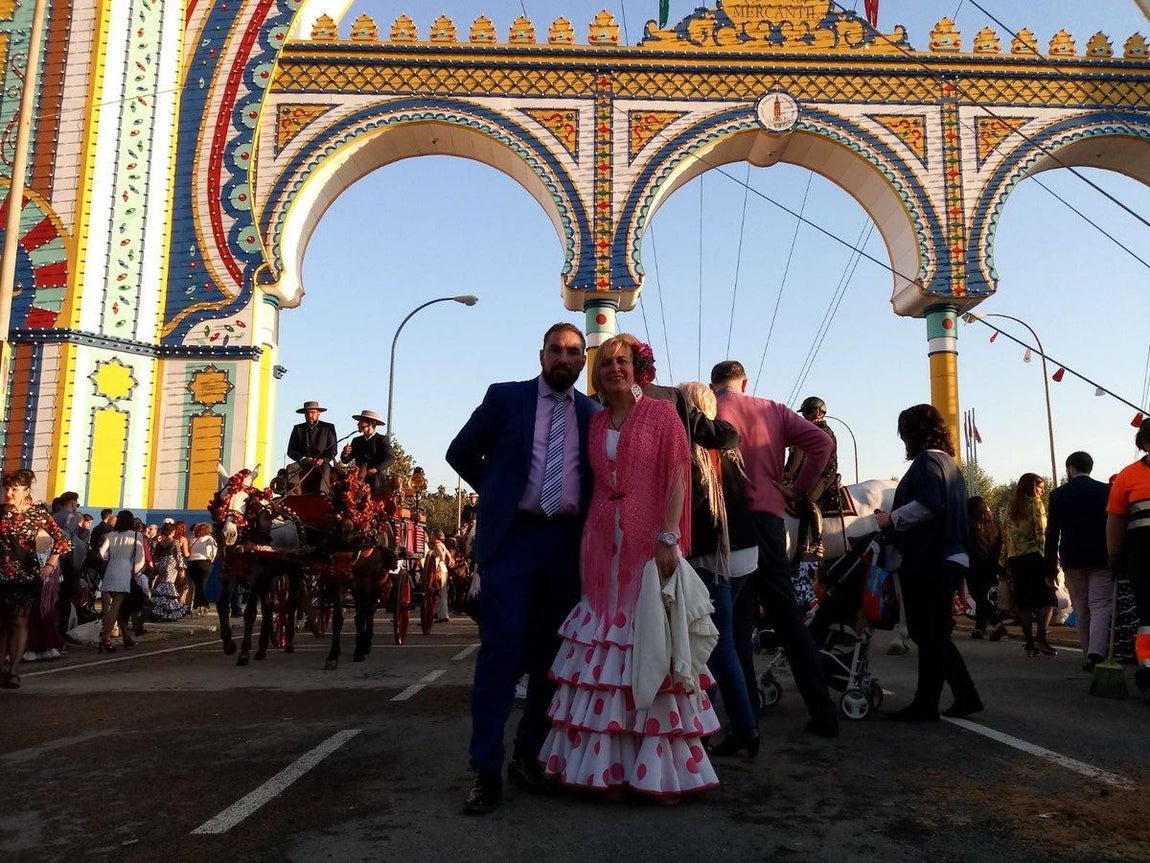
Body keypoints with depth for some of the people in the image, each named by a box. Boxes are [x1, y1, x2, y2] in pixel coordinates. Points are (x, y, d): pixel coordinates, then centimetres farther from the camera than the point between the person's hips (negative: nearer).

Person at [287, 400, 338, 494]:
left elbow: (332, 450, 3)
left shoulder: (328, 428, 9)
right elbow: (291, 451, 9)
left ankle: (322, 494, -53)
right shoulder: (298, 429, 15)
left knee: (325, 469, -34)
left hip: (321, 463, -2)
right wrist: (303, 459, -10)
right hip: (302, 464, 2)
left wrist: (323, 460, -16)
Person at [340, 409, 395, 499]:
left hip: (378, 474, -4)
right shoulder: (356, 441, 15)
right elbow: (345, 460, 14)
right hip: (360, 476, 4)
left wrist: (376, 469, -23)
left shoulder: (382, 439, 1)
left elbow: (391, 457, -12)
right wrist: (345, 454, -9)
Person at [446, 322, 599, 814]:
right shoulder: (505, 397, 4)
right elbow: (461, 452, 9)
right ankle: (486, 771, 3)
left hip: (567, 544, 3)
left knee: (551, 657, 8)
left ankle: (528, 757, 22)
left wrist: (591, 532, 7)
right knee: (501, 652, -6)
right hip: (512, 537, -3)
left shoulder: (593, 414, 10)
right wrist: (497, 494, 5)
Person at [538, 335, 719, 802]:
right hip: (602, 548, 5)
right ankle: (613, 764, 13)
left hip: (649, 545, -4)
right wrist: (586, 546, 8)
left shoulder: (662, 414, 3)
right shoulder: (595, 422, 16)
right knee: (604, 652, 4)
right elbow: (593, 484, 15)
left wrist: (669, 538, -15)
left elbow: (677, 478, -5)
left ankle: (660, 768, 7)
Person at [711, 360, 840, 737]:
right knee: (787, 614, 12)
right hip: (770, 515, 4)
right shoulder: (774, 410, 14)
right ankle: (822, 712, 14)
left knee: (733, 620, 1)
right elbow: (822, 443, 5)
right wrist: (799, 490, 9)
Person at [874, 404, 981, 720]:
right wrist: (895, 522, 20)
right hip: (952, 557, 10)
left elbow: (927, 505, -23)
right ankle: (966, 695, 16)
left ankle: (925, 705, 1)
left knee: (928, 635, -4)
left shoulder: (927, 460, -8)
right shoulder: (949, 463, 21)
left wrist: (891, 518, -12)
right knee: (935, 634, 15)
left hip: (929, 562, -10)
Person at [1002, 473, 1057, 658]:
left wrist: (1007, 563, 14)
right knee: (1047, 598, -1)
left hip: (1014, 559, 6)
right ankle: (1041, 638, -15)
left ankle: (1029, 643, 6)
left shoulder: (1010, 507, 16)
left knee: (1024, 601, 6)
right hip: (1034, 557, -6)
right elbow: (1042, 533, -10)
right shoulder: (1035, 504, -1)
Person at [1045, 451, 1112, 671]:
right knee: (1101, 605, -2)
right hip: (1101, 557, -1)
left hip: (1072, 559, 1)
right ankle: (1096, 653, -20)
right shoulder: (1106, 490, 1)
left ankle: (1088, 657, 14)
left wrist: (1051, 563, 6)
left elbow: (1052, 531, 1)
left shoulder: (1058, 494, 1)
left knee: (1080, 608, 11)